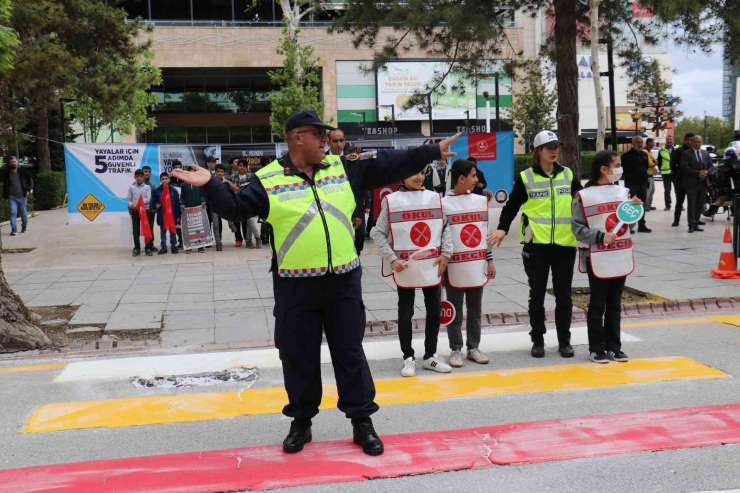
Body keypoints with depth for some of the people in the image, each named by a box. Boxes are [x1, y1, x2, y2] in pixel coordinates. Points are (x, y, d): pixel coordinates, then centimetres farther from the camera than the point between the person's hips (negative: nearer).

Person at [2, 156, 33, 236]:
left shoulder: (22, 171, 1)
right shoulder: (6, 173, 6)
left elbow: (30, 179, 8)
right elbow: (5, 185, 11)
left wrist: (29, 189, -3)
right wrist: (5, 196, 5)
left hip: (22, 196, 0)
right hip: (12, 197, 0)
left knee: (24, 213, 9)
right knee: (13, 213, -9)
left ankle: (24, 227, 29)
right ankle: (14, 230, -9)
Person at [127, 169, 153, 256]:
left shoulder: (147, 187, 3)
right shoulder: (131, 187, 6)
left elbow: (148, 199, -7)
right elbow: (128, 200, 5)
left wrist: (138, 203, -18)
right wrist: (132, 205, -17)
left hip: (145, 210, -1)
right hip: (135, 211, 1)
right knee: (136, 231, 4)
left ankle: (148, 248, 7)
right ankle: (137, 248, 11)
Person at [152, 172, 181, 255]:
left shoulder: (173, 190, -2)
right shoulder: (157, 191, -1)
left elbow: (177, 204, -1)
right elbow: (154, 201, 8)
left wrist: (178, 215, -3)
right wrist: (156, 205, -16)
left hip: (172, 214, -1)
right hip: (161, 215, 1)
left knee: (173, 231, 9)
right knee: (162, 231, 9)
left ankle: (173, 246, 18)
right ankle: (163, 247, 15)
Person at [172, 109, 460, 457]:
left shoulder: (343, 168, 6)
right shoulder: (268, 181, -4)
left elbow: (389, 166, 9)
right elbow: (235, 208, -7)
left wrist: (433, 152, 8)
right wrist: (210, 185, -23)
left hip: (343, 280, 2)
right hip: (295, 285, -2)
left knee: (350, 352, 9)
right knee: (299, 357, 9)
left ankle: (362, 421, 21)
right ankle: (301, 422, 26)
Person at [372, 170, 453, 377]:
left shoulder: (434, 198, 7)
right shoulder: (392, 201, -4)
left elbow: (445, 227, 9)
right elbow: (378, 233, -3)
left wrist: (446, 253, -3)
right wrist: (392, 259, -11)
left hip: (432, 266, 3)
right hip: (405, 267, -3)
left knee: (435, 311, 9)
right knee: (406, 313, 6)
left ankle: (430, 356, 23)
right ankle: (408, 358, 18)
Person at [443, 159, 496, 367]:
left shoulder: (481, 200, 9)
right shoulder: (444, 203, -6)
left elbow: (485, 233, 13)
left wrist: (490, 260, 11)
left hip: (477, 266, 4)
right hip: (454, 267, -4)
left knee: (475, 311, 12)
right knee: (455, 312, 6)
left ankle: (473, 347, 23)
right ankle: (456, 349, 17)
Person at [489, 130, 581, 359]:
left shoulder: (568, 175, 7)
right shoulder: (526, 177, -1)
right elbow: (512, 206, 1)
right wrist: (502, 229, -13)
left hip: (565, 244, 2)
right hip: (536, 245, -2)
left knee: (563, 295, 8)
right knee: (537, 295, 7)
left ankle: (564, 340, 20)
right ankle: (538, 340, 19)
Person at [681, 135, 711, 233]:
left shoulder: (706, 153, 16)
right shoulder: (686, 153, -2)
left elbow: (710, 166, 16)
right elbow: (685, 167, -13)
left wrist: (707, 172, -7)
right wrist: (698, 173, -19)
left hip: (703, 183, 5)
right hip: (691, 183, -5)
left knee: (700, 205, 7)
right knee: (691, 205, -6)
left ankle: (695, 222, 16)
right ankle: (692, 225, -4)